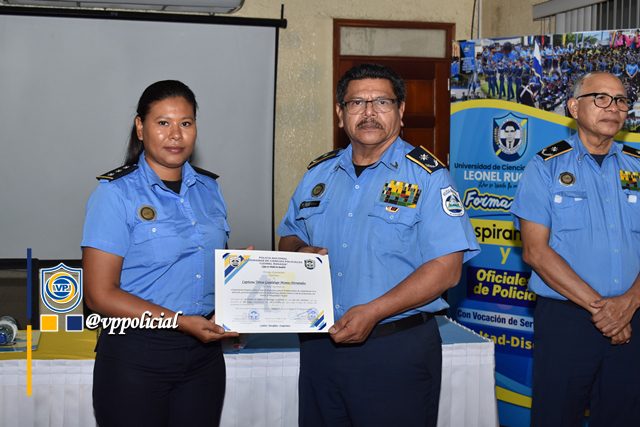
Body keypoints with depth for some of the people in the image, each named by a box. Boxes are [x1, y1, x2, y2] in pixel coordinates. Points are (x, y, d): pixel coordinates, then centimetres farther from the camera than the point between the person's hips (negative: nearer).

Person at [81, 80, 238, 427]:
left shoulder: (208, 189, 8)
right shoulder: (116, 193, -8)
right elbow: (100, 295, -12)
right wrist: (181, 322, -20)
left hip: (203, 354, 5)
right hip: (136, 358, -5)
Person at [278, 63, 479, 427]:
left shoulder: (427, 175, -8)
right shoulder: (319, 174, 11)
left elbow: (446, 268, -15)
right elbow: (289, 236, 21)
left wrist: (373, 312, -23)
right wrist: (299, 252, -4)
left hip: (396, 352, -5)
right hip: (320, 344, 5)